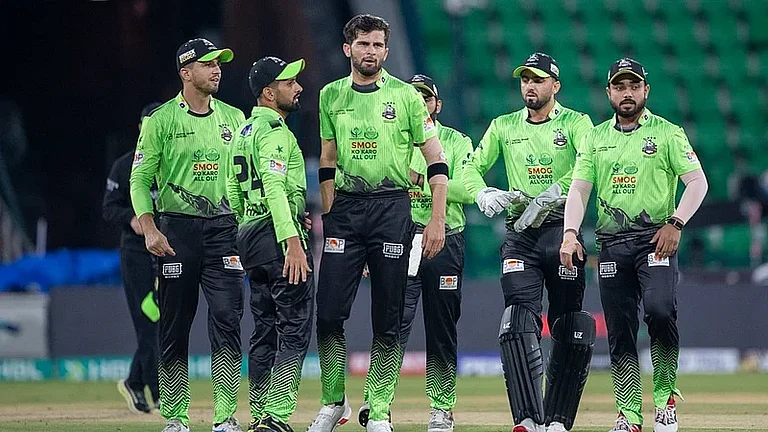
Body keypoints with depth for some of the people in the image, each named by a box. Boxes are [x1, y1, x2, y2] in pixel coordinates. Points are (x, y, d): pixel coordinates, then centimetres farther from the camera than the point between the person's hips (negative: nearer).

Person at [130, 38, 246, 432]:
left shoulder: (234, 118, 11)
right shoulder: (161, 120, 0)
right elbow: (140, 179, -1)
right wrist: (149, 230, -13)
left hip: (224, 227, 2)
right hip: (177, 228, -2)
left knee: (227, 319, -9)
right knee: (174, 325, 2)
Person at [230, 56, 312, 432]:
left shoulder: (244, 130, 18)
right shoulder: (275, 132, -12)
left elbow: (236, 192, 21)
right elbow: (274, 187, -23)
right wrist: (292, 240, -29)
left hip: (249, 235, 10)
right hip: (277, 235, -10)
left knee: (265, 330, 13)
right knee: (295, 329, -10)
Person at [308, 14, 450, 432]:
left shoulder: (405, 96, 1)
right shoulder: (331, 96, 10)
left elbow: (436, 159, 2)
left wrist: (437, 218, -6)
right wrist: (329, 215, 9)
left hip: (391, 206, -2)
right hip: (345, 209, 2)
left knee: (388, 319, 0)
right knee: (328, 314, -4)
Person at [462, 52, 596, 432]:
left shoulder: (575, 123, 3)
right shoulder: (503, 127, 14)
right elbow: (472, 167, 11)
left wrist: (548, 196, -26)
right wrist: (484, 195, -12)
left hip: (563, 228, -2)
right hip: (520, 232, 2)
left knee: (569, 329, 1)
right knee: (519, 320, -15)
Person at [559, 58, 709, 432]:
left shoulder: (667, 133, 5)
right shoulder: (596, 138, 15)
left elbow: (697, 181, -2)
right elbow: (579, 189, 9)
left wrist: (676, 223, -15)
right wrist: (570, 233, -7)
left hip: (656, 240, -4)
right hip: (611, 244, 4)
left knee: (660, 311, -24)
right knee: (619, 332, 1)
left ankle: (665, 398, -10)